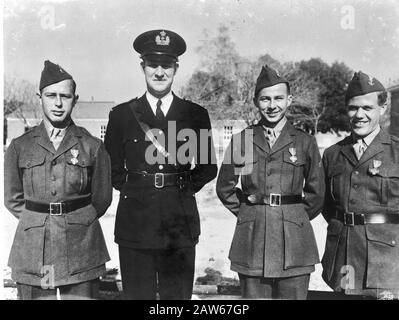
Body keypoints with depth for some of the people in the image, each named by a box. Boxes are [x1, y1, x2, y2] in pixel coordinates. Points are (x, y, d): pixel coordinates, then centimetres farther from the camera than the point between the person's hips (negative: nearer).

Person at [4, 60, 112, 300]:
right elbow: (13, 198, 13)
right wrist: (38, 220, 9)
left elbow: (102, 198, 7)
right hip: (32, 249, 1)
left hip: (81, 248, -1)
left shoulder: (93, 146, 0)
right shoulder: (20, 147, 4)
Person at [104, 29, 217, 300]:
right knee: (137, 294, 8)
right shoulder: (121, 115, 4)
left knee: (178, 295, 10)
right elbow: (111, 169, 12)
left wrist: (186, 187, 2)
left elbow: (209, 167, 13)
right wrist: (132, 189, 2)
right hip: (135, 226, 0)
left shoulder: (196, 115, 5)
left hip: (181, 226, 1)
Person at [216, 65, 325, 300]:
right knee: (253, 295, 8)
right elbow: (224, 187, 12)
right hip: (252, 240, 1)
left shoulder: (305, 142, 3)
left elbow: (316, 192, 10)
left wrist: (296, 217, 10)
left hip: (294, 241, 0)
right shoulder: (241, 140, 4)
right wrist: (246, 213, 8)